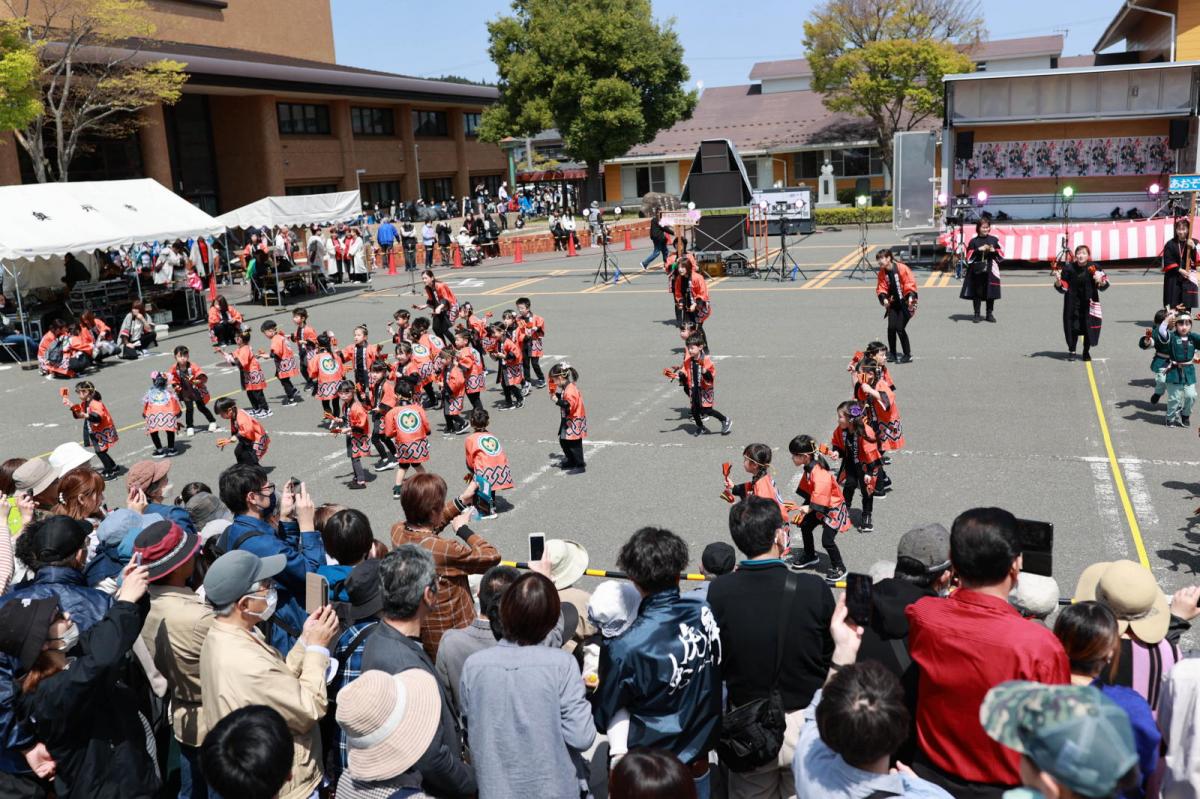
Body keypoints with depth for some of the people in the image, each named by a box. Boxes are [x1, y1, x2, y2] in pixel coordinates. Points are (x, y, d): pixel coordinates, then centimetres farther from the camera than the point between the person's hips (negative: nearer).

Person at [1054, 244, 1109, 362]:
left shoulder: (1094, 268, -6)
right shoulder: (1069, 268, -6)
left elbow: (1104, 286, -2)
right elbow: (1062, 288, 0)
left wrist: (1100, 281, -22)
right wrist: (1058, 281, -19)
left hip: (1089, 303, 0)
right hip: (1073, 304, 0)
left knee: (1089, 327, 3)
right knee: (1072, 327, 0)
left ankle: (1086, 352, 22)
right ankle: (1071, 351, 20)